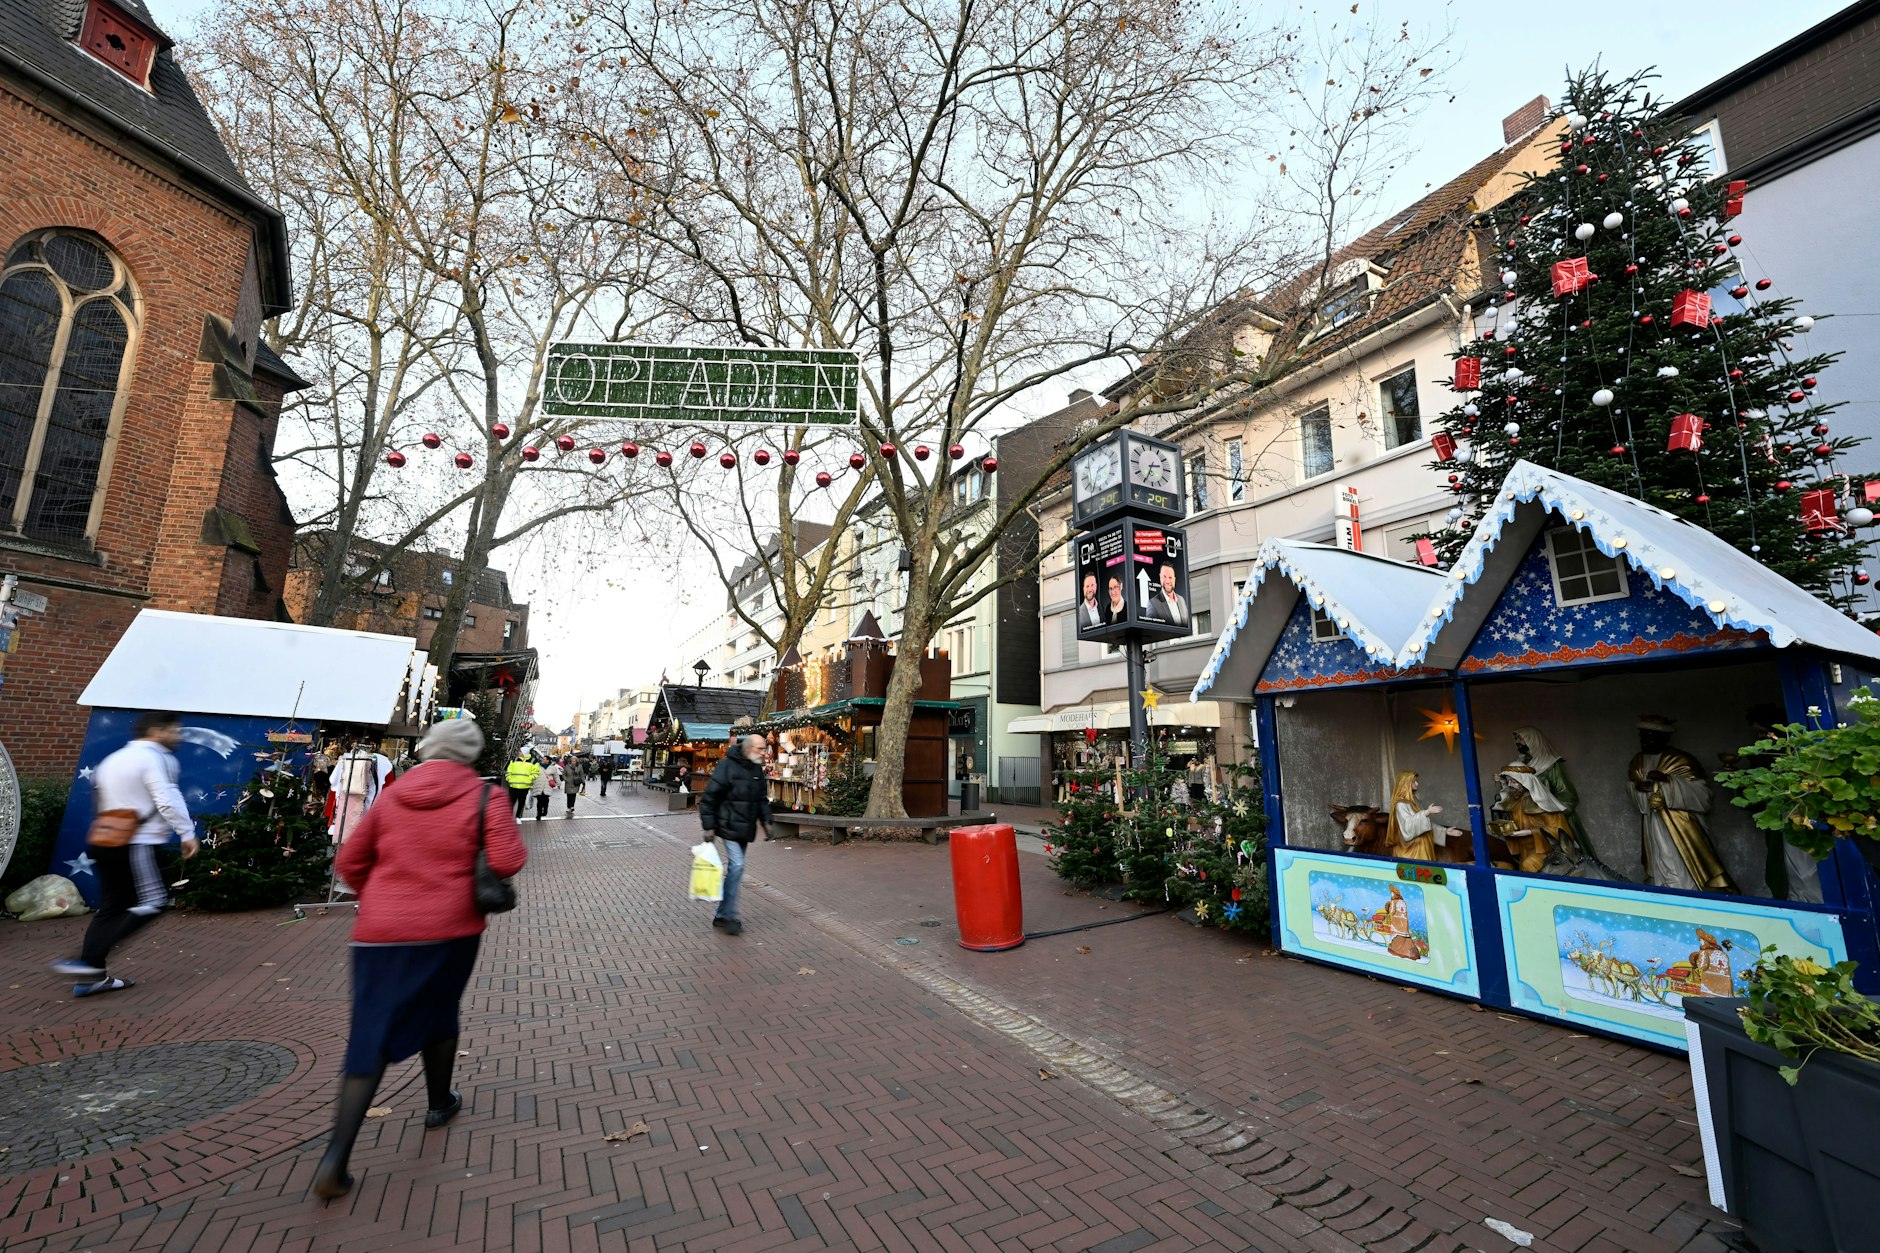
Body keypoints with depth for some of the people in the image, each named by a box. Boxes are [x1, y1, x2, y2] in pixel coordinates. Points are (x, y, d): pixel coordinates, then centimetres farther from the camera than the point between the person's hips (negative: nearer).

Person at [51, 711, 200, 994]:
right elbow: (167, 799, -19)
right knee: (151, 903, -9)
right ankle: (88, 960, -15)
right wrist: (187, 833, -16)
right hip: (138, 844, -10)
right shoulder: (155, 757, -10)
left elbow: (101, 802, 23)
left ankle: (92, 975, 11)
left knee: (111, 907, 12)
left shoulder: (112, 760, 19)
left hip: (107, 843, 10)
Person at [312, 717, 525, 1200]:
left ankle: (336, 1160, 2)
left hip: (380, 930, 2)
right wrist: (511, 835, 3)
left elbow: (350, 860, 10)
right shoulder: (484, 796, -10)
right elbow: (507, 861, -18)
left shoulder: (393, 795, 4)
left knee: (371, 1036, 9)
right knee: (439, 1014, 22)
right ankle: (440, 1103, 39)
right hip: (449, 928, -2)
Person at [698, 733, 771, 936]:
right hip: (730, 826, -7)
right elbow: (709, 797, -13)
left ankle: (722, 915, 21)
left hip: (746, 828, 7)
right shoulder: (727, 765, -14)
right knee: (736, 866, -13)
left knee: (735, 868, 10)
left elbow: (762, 798, 19)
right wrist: (709, 826, -14)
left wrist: (765, 820, 9)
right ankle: (727, 916, -3)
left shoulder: (757, 769, 9)